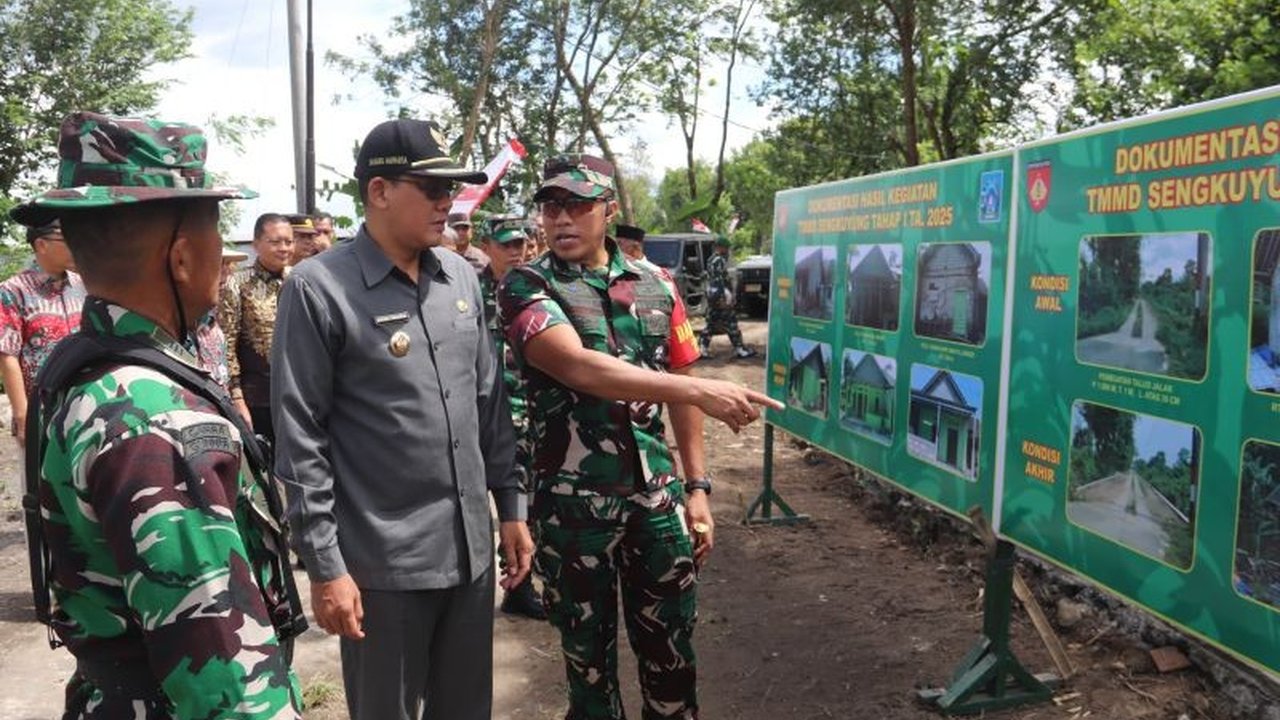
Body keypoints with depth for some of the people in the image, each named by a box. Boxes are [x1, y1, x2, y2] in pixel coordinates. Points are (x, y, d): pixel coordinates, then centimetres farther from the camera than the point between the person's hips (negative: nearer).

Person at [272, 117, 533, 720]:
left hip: (471, 549, 6)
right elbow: (300, 439, -12)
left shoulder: (461, 277, 6)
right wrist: (324, 567, -12)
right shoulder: (319, 289, -12)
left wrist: (510, 506, 11)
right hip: (380, 561, -5)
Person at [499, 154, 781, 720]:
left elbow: (679, 390, 11)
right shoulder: (526, 287, -8)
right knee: (588, 649, 13)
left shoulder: (655, 287, 5)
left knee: (670, 646, 14)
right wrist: (698, 390, -32)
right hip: (573, 500, -3)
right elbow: (578, 367, -24)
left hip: (655, 493, 3)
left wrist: (696, 488, 6)